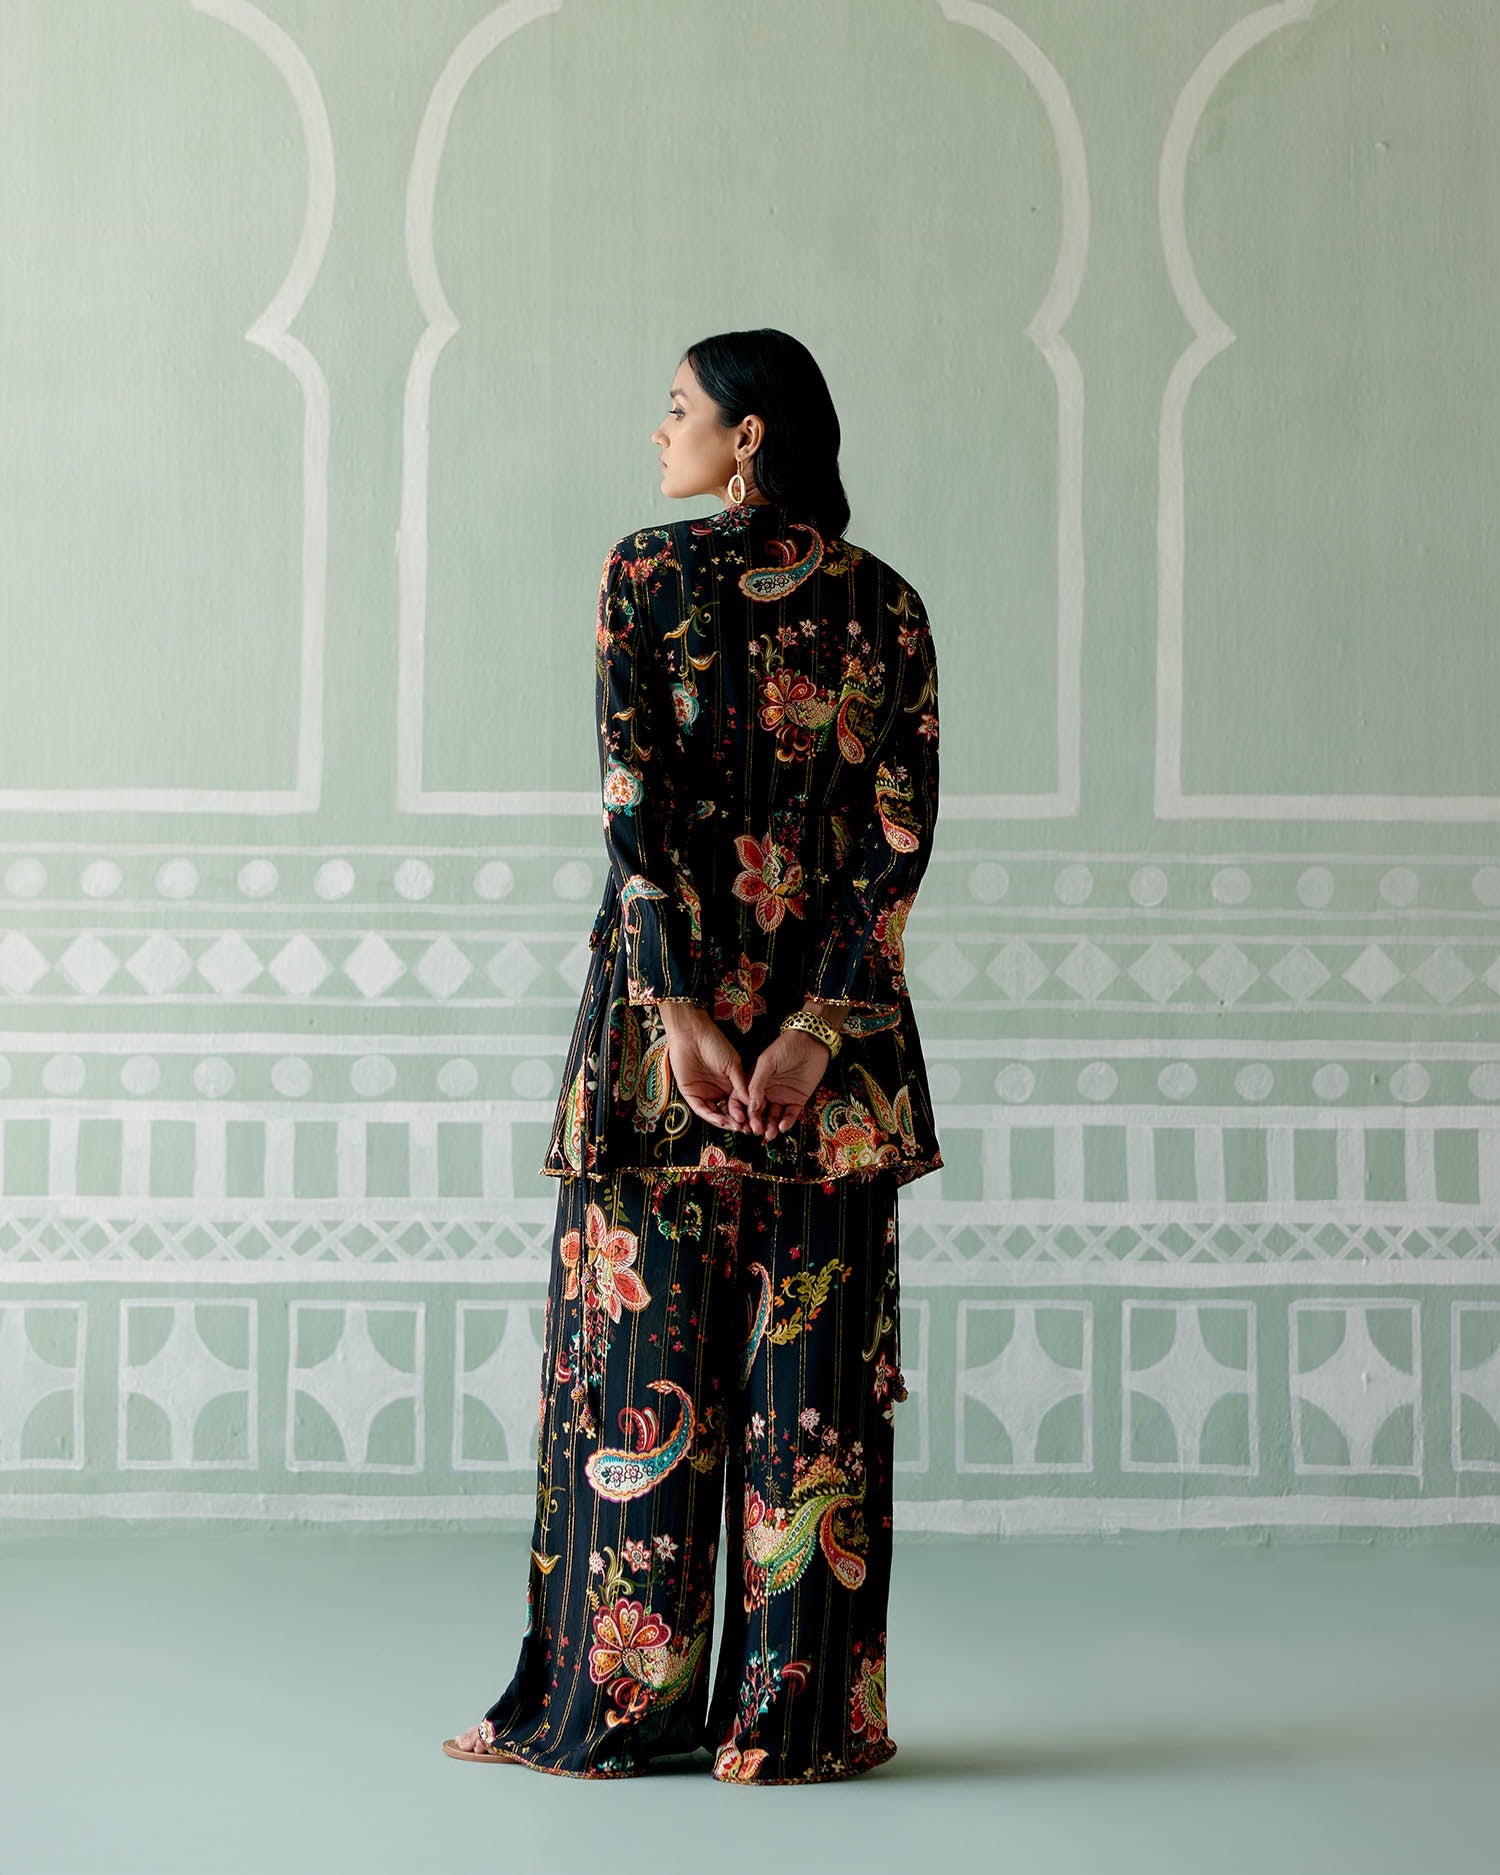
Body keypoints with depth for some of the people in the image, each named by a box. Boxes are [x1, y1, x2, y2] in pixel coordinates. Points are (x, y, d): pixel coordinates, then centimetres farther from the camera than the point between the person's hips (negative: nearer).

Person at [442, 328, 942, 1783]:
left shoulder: (645, 572, -3)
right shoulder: (885, 604, 5)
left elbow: (634, 801, -11)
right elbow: (902, 833, -4)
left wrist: (683, 1008, -12)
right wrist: (819, 1025, -7)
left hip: (664, 1001, -2)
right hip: (832, 1019, 2)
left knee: (643, 1350, 5)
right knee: (813, 1372, 5)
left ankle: (616, 1703, 11)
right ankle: (798, 1716, 9)